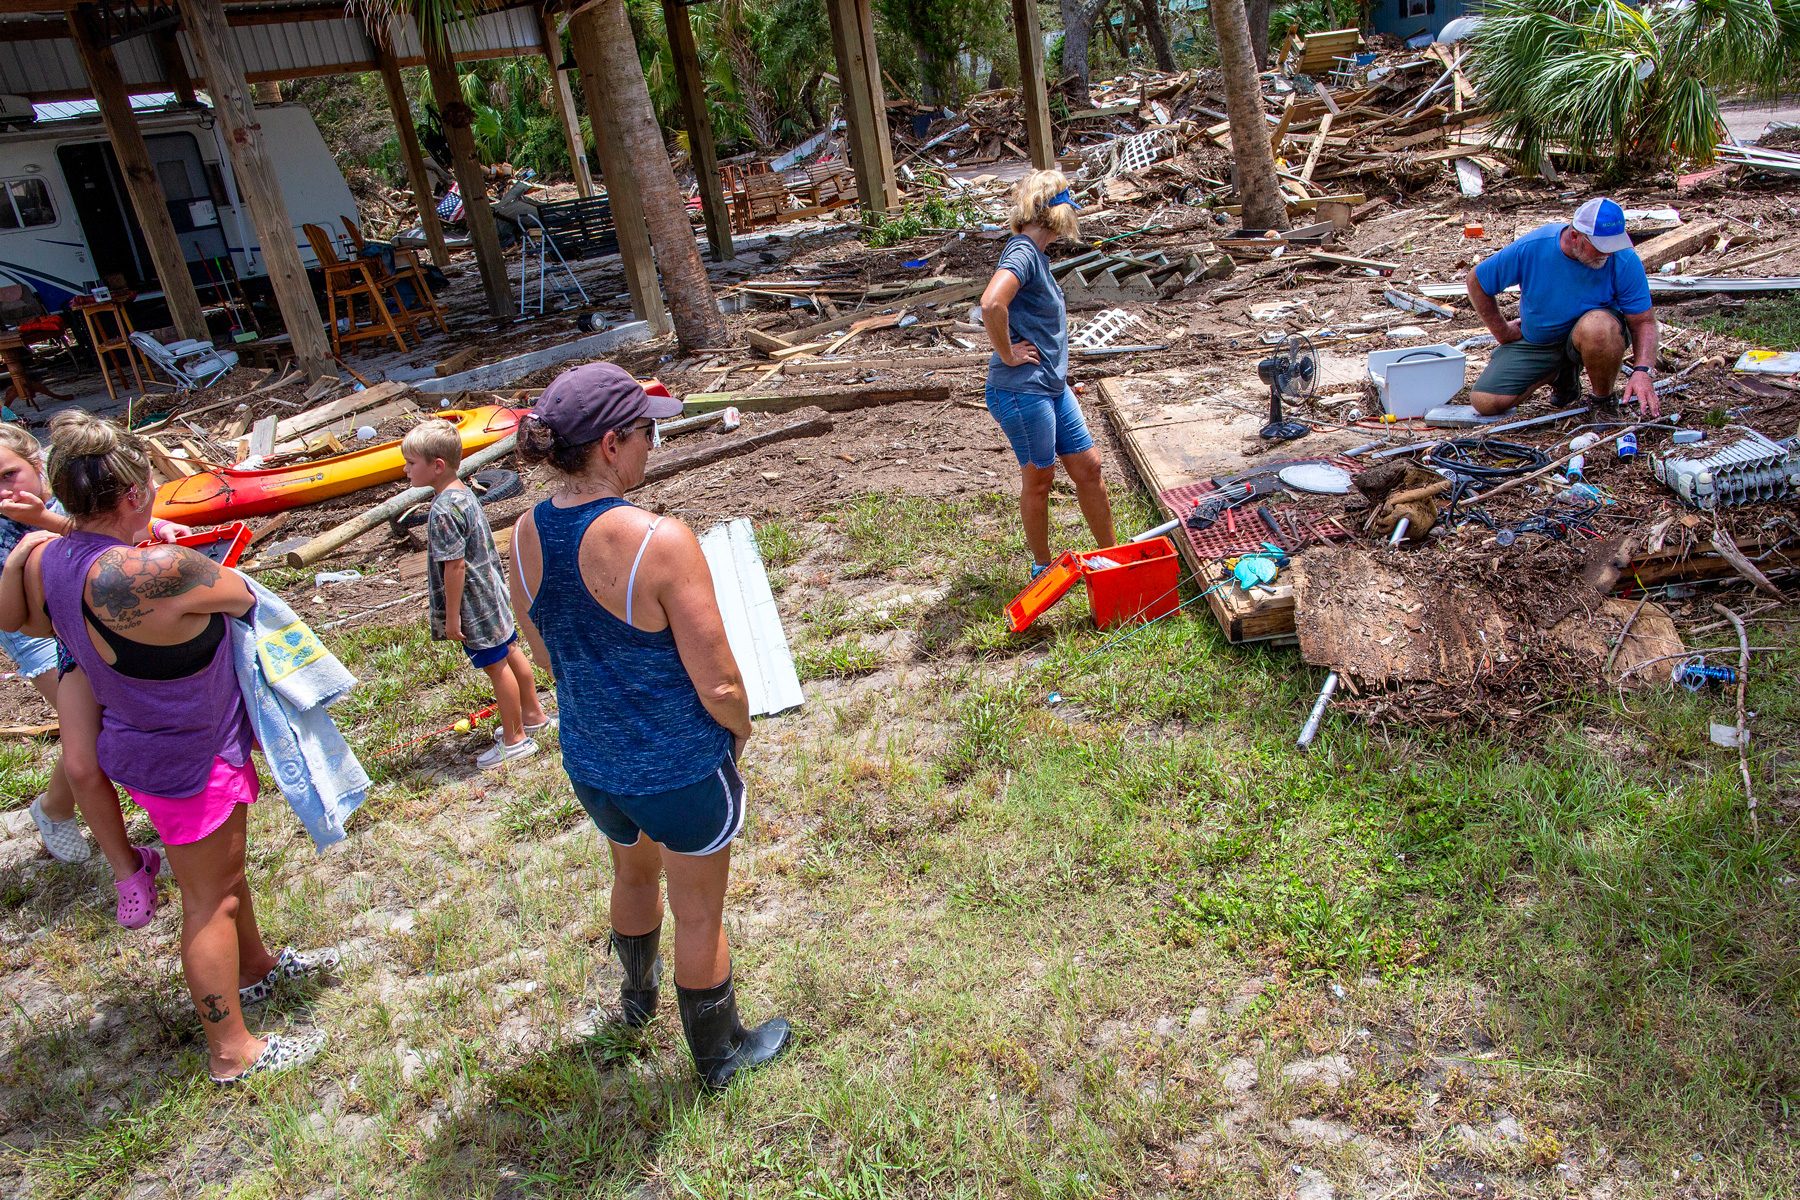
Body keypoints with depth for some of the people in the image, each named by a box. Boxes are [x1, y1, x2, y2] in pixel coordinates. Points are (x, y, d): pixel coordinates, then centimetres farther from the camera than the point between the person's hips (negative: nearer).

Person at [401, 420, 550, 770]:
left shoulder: (443, 511, -25)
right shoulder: (465, 493, 4)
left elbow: (454, 565, -25)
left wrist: (452, 616, -17)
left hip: (475, 606, -9)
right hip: (495, 594, 9)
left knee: (496, 666, 2)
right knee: (510, 651, 20)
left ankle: (514, 740, 15)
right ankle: (532, 715, 36)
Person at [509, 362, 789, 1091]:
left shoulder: (527, 536, -9)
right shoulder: (660, 543, -30)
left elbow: (547, 654, 6)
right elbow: (719, 687, -24)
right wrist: (740, 725, -2)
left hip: (589, 759, 6)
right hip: (680, 769, -6)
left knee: (634, 872, 34)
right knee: (698, 913, 18)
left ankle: (638, 995, 62)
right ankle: (720, 1054, 42)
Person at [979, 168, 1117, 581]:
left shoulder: (1034, 252, 13)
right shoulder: (1023, 251, -18)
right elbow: (991, 304, -36)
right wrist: (1007, 355, -21)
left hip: (1052, 388, 10)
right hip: (1022, 392, -9)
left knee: (1088, 466, 13)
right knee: (1038, 480, 6)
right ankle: (1042, 567, 24)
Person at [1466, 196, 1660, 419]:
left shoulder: (1624, 260, -21)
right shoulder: (1530, 248, -21)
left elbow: (1644, 321, -17)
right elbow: (1477, 280, -5)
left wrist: (1642, 371, -34)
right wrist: (1502, 332, -1)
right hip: (1536, 342, 2)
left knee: (1598, 327, -40)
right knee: (1485, 402, -14)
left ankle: (1604, 401, -9)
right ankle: (1561, 373, 14)